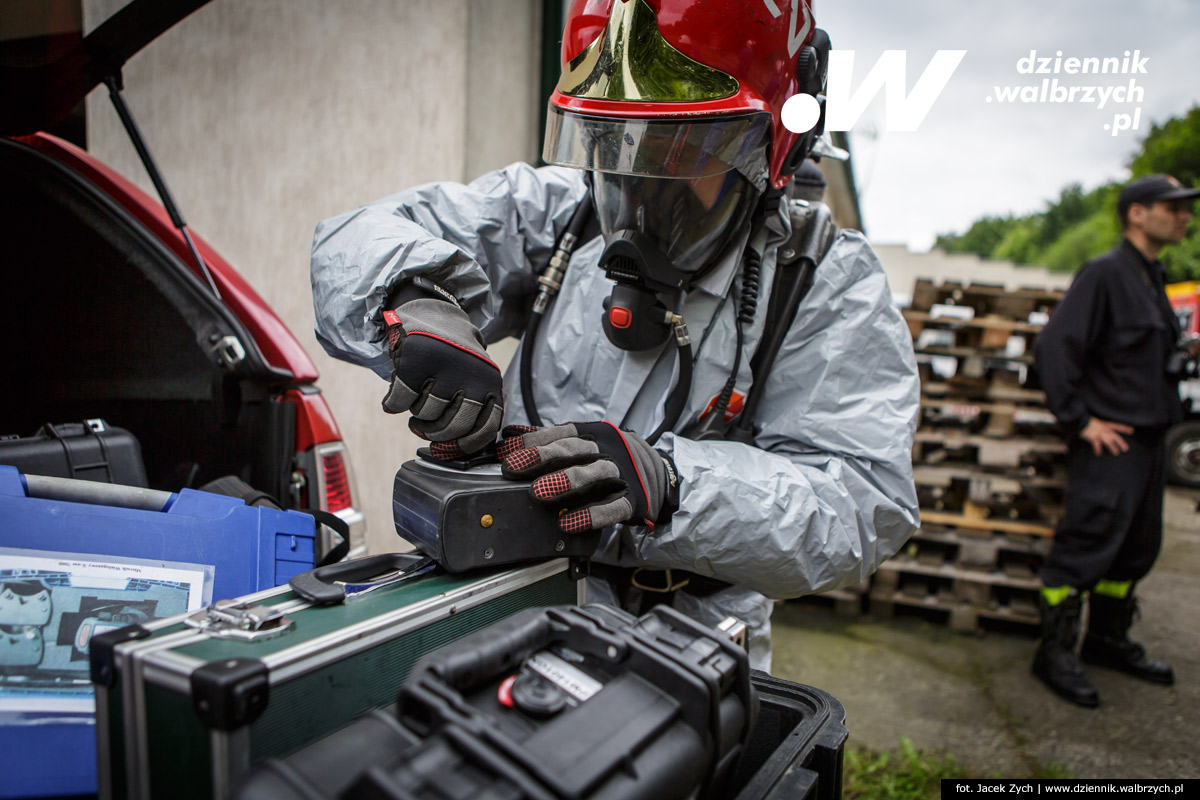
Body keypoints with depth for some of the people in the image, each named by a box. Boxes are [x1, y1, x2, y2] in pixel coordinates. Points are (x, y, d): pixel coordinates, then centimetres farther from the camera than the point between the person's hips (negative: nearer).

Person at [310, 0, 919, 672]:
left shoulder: (826, 283, -8)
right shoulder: (556, 210, 0)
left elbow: (864, 503, -17)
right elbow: (361, 240, 0)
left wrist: (667, 482, -34)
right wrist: (419, 304, -25)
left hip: (685, 644, -1)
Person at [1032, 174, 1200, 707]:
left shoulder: (1152, 278, 17)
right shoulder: (1104, 274, -12)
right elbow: (1053, 347, -20)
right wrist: (1079, 419, -20)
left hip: (1147, 441, 10)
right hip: (1108, 442, -9)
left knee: (1137, 548, 16)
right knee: (1088, 545, -7)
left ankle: (1107, 639, 30)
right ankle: (1055, 652, 4)